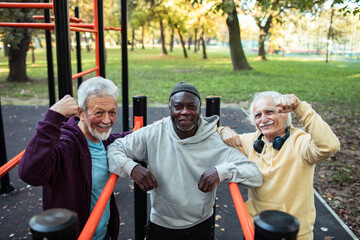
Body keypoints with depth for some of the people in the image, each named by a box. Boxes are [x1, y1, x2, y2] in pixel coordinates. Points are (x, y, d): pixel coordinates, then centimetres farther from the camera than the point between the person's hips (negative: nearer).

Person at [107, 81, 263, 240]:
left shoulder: (215, 142, -16)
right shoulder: (153, 134, -15)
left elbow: (256, 176, -18)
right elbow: (114, 148, -9)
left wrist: (223, 170, -37)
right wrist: (131, 167, -29)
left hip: (202, 225, 1)